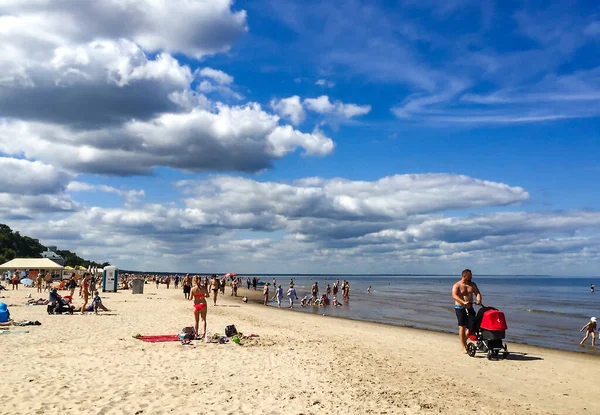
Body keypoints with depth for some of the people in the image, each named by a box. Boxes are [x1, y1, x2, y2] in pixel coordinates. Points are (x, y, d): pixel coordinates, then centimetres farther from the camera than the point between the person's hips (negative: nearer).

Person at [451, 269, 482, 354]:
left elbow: (477, 293, 4)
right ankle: (464, 347, -2)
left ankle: (464, 341, 25)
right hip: (460, 308, -5)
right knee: (462, 327, -6)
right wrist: (463, 302, -35)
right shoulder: (457, 285, -6)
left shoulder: (472, 285, 11)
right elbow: (454, 296, -20)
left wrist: (479, 300, -20)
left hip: (470, 308, 5)